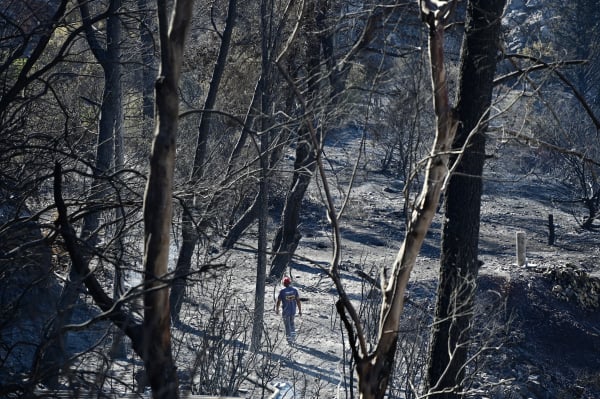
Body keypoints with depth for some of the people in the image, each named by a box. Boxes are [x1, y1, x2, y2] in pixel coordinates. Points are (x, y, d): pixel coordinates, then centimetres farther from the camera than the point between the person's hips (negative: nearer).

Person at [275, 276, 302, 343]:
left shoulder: (282, 291, -14)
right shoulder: (294, 290, -6)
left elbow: (278, 301, -8)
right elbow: (298, 301, -5)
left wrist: (277, 309, 10)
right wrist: (300, 310, 5)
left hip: (285, 311, -3)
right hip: (293, 310, 3)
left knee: (287, 325, 10)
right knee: (292, 323, 25)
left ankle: (289, 339, 16)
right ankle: (293, 337, 22)